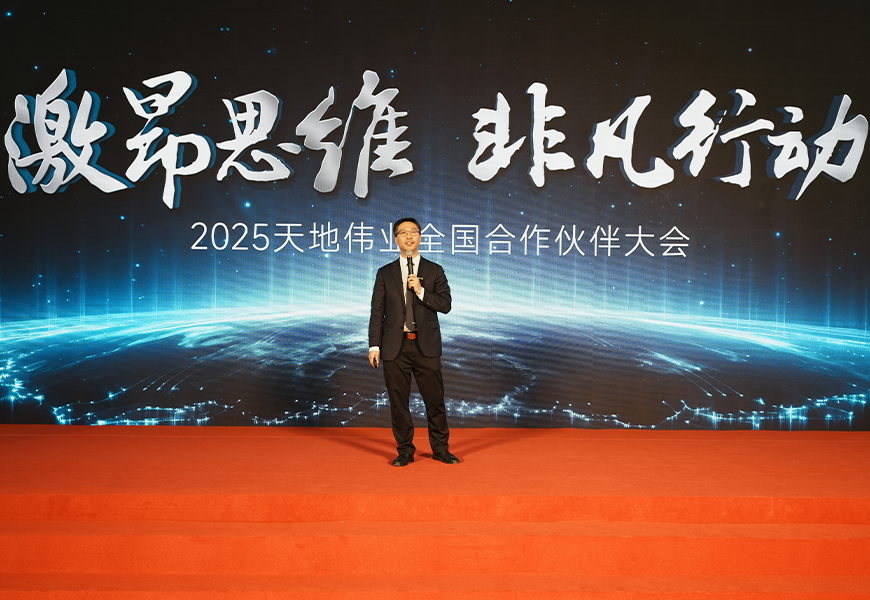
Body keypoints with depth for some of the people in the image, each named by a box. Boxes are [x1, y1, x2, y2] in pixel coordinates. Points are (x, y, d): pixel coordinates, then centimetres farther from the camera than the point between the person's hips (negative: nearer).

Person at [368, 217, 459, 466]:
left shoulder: (434, 271, 7)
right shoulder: (385, 273, 9)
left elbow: (445, 304, -2)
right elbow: (377, 312, 5)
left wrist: (421, 291, -15)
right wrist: (374, 345, -2)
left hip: (426, 345, 0)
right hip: (395, 346, 1)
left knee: (435, 399, 2)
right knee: (398, 401, 4)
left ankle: (440, 448, 17)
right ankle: (405, 450, 16)